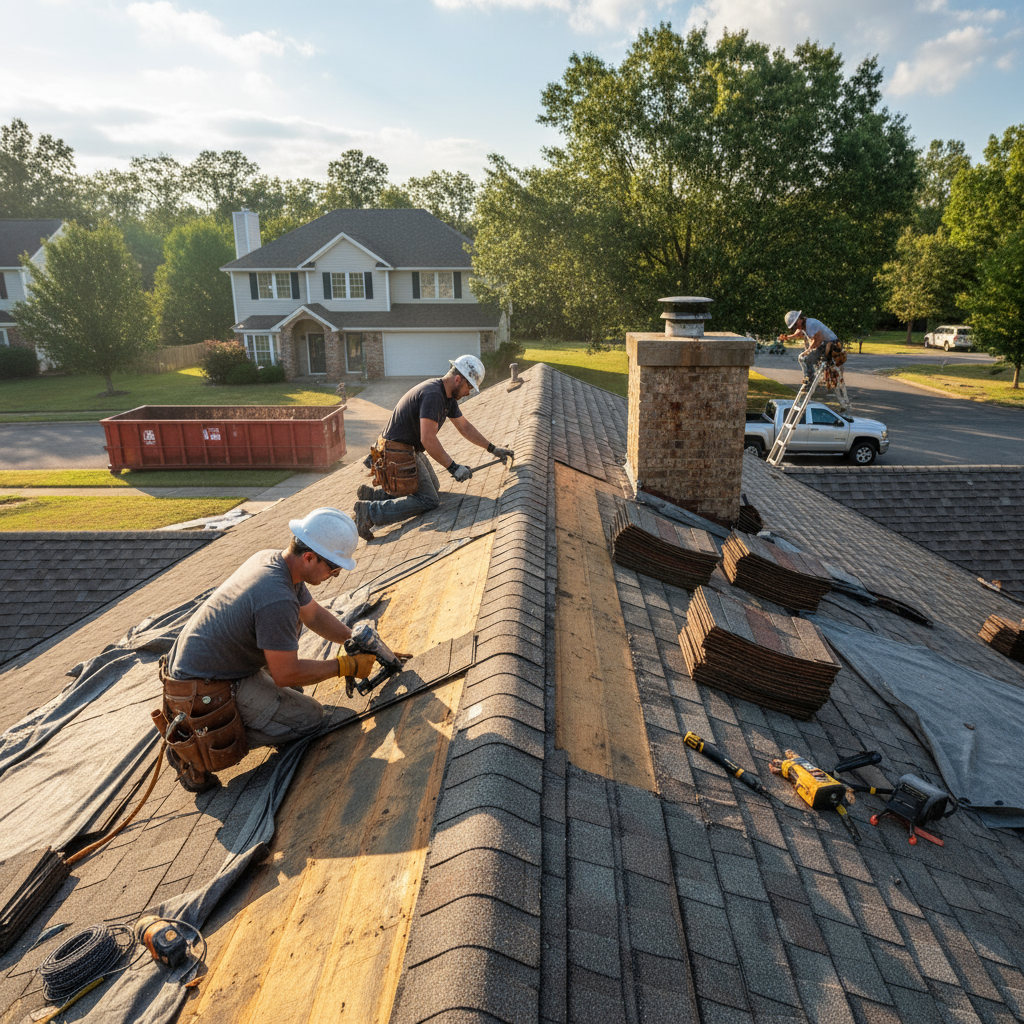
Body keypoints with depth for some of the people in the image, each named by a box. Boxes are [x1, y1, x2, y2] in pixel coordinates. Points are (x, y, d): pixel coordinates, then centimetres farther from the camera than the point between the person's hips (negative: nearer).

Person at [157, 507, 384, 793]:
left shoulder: (271, 558, -2)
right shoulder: (277, 598, -31)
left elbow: (313, 614, 14)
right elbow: (286, 674, -21)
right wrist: (345, 666, -10)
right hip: (201, 694, -9)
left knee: (290, 621, 16)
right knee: (310, 717, -2)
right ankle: (198, 749, -4)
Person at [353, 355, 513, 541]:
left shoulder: (448, 396, 9)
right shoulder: (433, 394, -24)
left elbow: (464, 426, 20)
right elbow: (428, 439, -30)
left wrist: (493, 449, 20)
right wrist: (454, 467, -27)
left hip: (411, 449, 11)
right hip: (399, 453, -11)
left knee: (432, 486, 22)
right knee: (428, 500, -10)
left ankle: (373, 493, 19)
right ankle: (370, 511, -14)